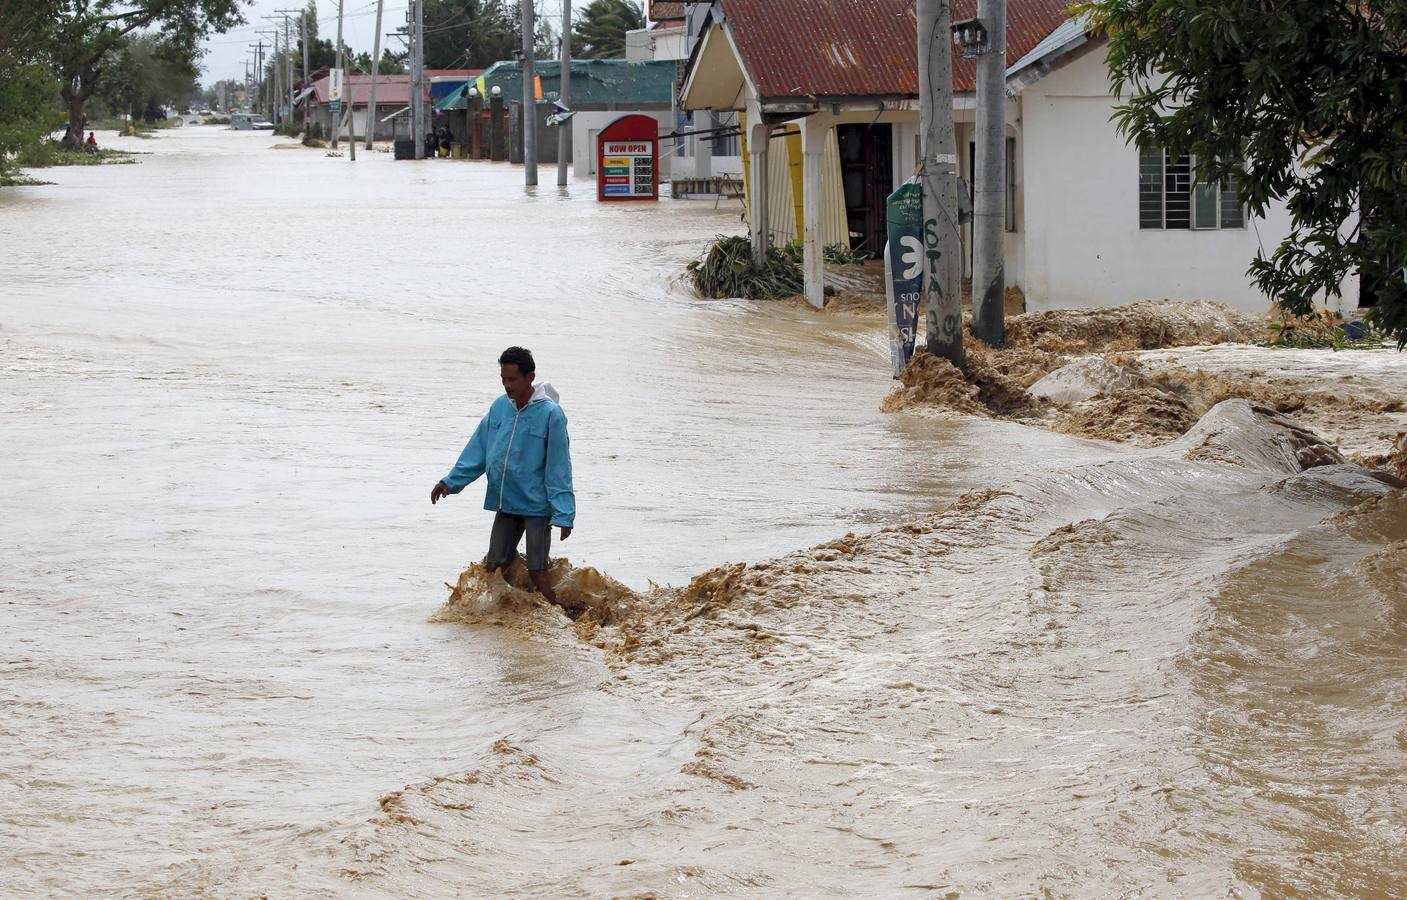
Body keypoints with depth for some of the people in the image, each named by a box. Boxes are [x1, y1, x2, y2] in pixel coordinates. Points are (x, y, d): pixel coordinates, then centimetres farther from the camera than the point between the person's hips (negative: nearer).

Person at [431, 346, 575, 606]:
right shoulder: (499, 407, 3)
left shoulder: (550, 413, -13)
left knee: (537, 572, -6)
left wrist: (563, 514, -15)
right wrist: (451, 481, 4)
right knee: (494, 566, 7)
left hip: (537, 505, -5)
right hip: (505, 504, 6)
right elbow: (477, 450, 11)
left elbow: (559, 466, -13)